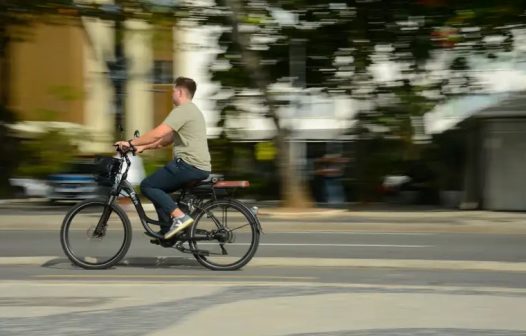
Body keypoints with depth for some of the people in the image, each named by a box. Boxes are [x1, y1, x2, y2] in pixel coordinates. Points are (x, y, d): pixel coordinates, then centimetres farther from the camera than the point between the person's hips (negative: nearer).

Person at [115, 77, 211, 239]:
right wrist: (143, 147, 19)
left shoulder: (182, 110, -11)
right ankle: (168, 232, 12)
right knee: (157, 188, 19)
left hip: (189, 165, -10)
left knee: (147, 186, -6)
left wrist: (131, 143, -13)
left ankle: (179, 217, -17)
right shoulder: (192, 110, 23)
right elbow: (168, 138, 25)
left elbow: (157, 134, -20)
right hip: (200, 167, 10)